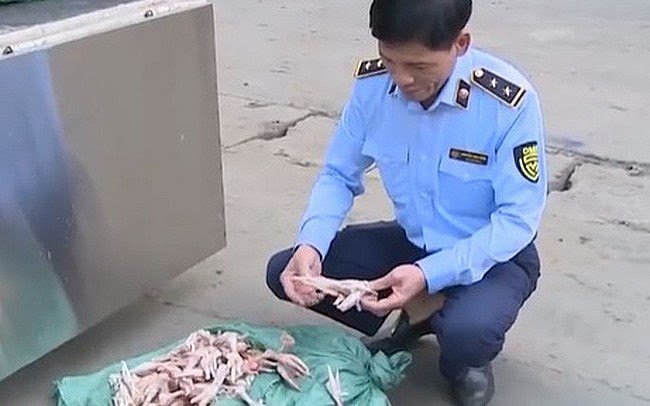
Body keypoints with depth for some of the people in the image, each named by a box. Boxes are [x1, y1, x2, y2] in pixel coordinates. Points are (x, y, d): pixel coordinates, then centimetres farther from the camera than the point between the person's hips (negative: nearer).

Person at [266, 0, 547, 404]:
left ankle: (466, 361, 4)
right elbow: (338, 175, -3)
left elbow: (518, 219, -22)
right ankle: (413, 320, 13)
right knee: (285, 272, -8)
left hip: (493, 253, -4)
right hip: (412, 241, 5)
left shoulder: (510, 101, -27)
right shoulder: (373, 84, -14)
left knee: (466, 332, -37)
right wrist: (311, 245, -23)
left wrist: (429, 276, -34)